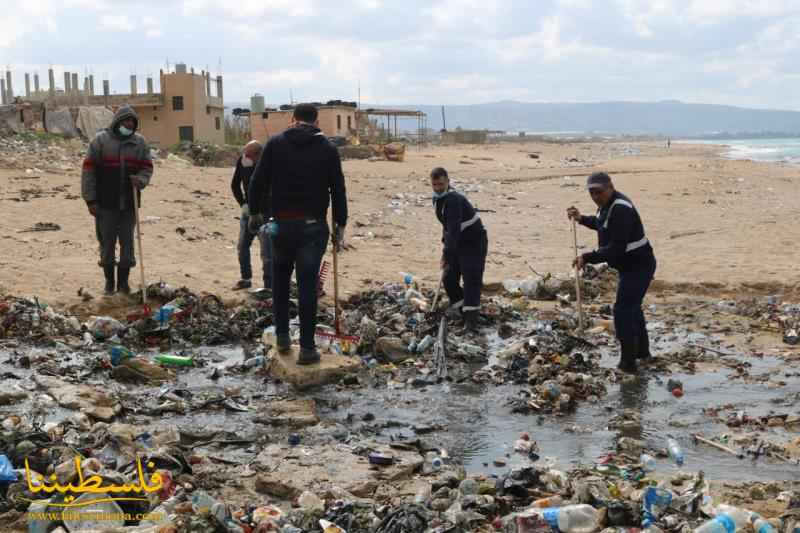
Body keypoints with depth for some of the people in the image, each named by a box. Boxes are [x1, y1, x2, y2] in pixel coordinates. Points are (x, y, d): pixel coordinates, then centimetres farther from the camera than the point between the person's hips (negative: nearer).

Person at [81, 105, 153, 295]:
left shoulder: (139, 142, 7)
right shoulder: (100, 140, -1)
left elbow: (147, 167, 10)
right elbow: (88, 170, -3)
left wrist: (141, 180, -15)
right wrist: (90, 199, -7)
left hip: (129, 203, 2)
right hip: (106, 203, -2)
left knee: (127, 242, 5)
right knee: (107, 242, 5)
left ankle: (123, 280, 15)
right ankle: (109, 280, 17)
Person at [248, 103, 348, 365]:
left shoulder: (275, 144, 2)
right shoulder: (328, 149, 2)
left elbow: (258, 182, 1)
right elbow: (338, 190, 2)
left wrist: (255, 212, 16)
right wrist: (340, 226, 9)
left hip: (281, 224, 1)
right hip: (313, 226, -1)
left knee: (280, 281, 19)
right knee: (308, 285, 1)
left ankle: (282, 337, 22)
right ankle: (307, 347, 2)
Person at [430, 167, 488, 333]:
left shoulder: (454, 200, -26)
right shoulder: (438, 199, 5)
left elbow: (454, 229, -33)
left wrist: (447, 254, -36)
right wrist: (445, 240, 13)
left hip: (474, 241, -9)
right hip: (457, 242, 9)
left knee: (471, 279, -14)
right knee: (449, 278, 6)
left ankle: (471, 320, -15)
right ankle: (463, 312, 19)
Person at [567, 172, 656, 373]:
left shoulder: (620, 210, -27)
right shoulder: (608, 203, 4)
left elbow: (616, 248, -32)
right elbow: (603, 224, 26)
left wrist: (588, 258, -32)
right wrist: (582, 219, 12)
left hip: (638, 266, -11)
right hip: (631, 264, 11)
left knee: (623, 311, -8)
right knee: (632, 306, 24)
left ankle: (628, 362, -1)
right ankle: (642, 350, 41)